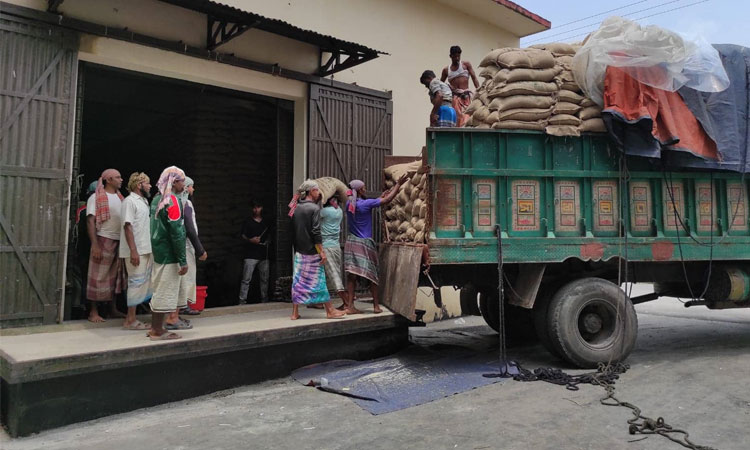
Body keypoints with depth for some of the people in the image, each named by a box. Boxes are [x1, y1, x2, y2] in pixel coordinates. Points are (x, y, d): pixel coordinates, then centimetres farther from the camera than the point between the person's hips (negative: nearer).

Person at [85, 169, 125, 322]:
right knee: (98, 277, -1)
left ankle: (113, 309, 19)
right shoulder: (96, 197, -4)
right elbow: (90, 221, -10)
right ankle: (93, 312, 6)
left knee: (115, 277, 11)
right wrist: (94, 245, -18)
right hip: (103, 240, -6)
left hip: (119, 242, 6)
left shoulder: (120, 198, 14)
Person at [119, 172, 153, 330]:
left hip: (146, 250, 9)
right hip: (136, 251, -9)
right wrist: (133, 251, -23)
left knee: (144, 282, 11)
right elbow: (128, 226, -17)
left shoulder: (143, 201, 18)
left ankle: (131, 318, 18)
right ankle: (130, 320, 1)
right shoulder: (130, 201, -9)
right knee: (137, 282, -7)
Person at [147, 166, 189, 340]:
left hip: (159, 252, 9)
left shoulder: (157, 199, 14)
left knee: (160, 291, 15)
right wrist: (183, 260, -18)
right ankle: (158, 331, 6)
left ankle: (155, 328, 23)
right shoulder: (172, 200, -15)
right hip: (169, 254, -9)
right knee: (165, 292, -2)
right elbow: (177, 232, -19)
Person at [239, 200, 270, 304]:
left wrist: (268, 241, 5)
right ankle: (242, 300, -6)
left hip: (264, 255, 4)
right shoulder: (248, 222, 6)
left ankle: (264, 299, 16)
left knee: (265, 279, 7)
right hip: (251, 255, -4)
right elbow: (243, 236, 1)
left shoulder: (266, 223, 17)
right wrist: (250, 240, -17)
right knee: (246, 279, -8)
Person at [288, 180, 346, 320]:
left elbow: (294, 230, 13)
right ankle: (330, 311, 10)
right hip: (312, 252, -6)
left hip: (299, 251, 6)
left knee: (297, 281, 8)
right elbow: (316, 232, -17)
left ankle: (295, 313, 11)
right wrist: (322, 251, -14)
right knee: (319, 281, 1)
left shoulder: (296, 208, 9)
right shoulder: (314, 208, -11)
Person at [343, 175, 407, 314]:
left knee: (352, 276, 4)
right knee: (372, 276, 8)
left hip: (351, 242, 6)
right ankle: (376, 306, 16)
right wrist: (398, 184, 0)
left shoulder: (349, 204, 6)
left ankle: (350, 306, 3)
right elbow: (387, 200, -9)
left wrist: (381, 196, 25)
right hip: (365, 243, -6)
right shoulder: (366, 203, -14)